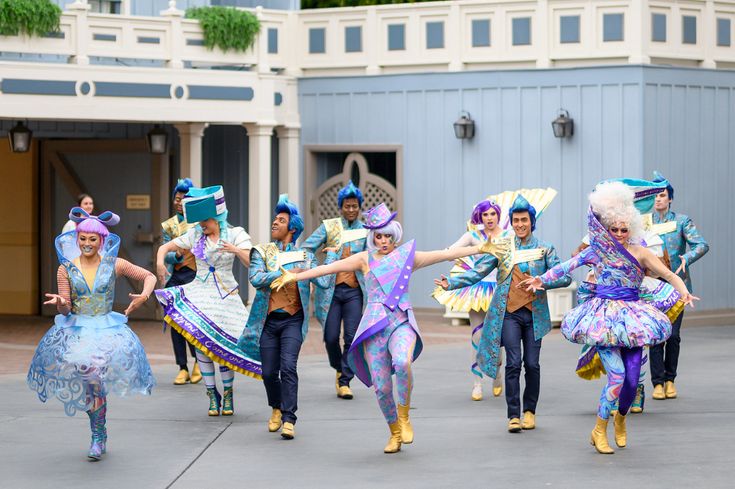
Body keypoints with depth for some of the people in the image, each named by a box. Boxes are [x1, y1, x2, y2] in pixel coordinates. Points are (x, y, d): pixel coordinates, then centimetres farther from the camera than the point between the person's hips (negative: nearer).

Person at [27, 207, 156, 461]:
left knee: (96, 380, -19)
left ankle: (98, 438, -3)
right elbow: (65, 309, 1)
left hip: (106, 329, -1)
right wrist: (59, 303, -22)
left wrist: (144, 296, -9)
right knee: (89, 384, -9)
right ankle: (99, 435, 14)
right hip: (76, 330, 1)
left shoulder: (114, 265, 1)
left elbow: (149, 276, 10)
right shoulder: (66, 269, 3)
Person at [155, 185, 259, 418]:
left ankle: (228, 394, 13)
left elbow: (252, 263, -10)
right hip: (199, 292, 2)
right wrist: (160, 261, -12)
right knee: (200, 342, -7)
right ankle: (212, 396, 2)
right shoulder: (195, 236, 5)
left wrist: (236, 250, -28)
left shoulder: (235, 234, -2)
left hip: (226, 295, -2)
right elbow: (165, 247, 9)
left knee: (225, 344, -4)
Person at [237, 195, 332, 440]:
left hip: (292, 320, -2)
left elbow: (324, 282, -8)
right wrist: (285, 273, -20)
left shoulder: (304, 256, 3)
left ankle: (288, 420, -16)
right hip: (268, 320, 2)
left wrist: (332, 254, -3)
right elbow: (255, 278, -13)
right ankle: (276, 408, 33)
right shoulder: (262, 252, 4)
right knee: (269, 372, 4)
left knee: (288, 367, -18)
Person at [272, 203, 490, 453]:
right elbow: (331, 267, 6)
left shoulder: (408, 255, 11)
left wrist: (481, 249, 7)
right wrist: (296, 276, 1)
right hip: (374, 324, 1)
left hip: (402, 322, -1)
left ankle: (404, 417, -10)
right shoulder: (365, 258, 11)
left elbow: (445, 254, 10)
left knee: (402, 363, -32)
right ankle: (395, 433, 19)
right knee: (381, 387, -4)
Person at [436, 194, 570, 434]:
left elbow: (565, 277, -1)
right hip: (509, 313, -1)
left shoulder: (545, 249, 5)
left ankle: (529, 411, 20)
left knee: (532, 364, 1)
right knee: (513, 362, -10)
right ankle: (513, 416, -5)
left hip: (535, 313, 1)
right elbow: (477, 272, 2)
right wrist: (451, 283, -12)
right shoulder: (501, 247, 6)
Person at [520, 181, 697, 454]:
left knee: (632, 379, -3)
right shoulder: (597, 251, 4)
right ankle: (599, 431, -3)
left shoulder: (640, 254, 2)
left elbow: (669, 275, -5)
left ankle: (621, 419, 30)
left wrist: (683, 292, -22)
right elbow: (567, 266, 10)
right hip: (604, 317, -2)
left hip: (631, 317, 2)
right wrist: (542, 280, 6)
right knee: (617, 375, -17)